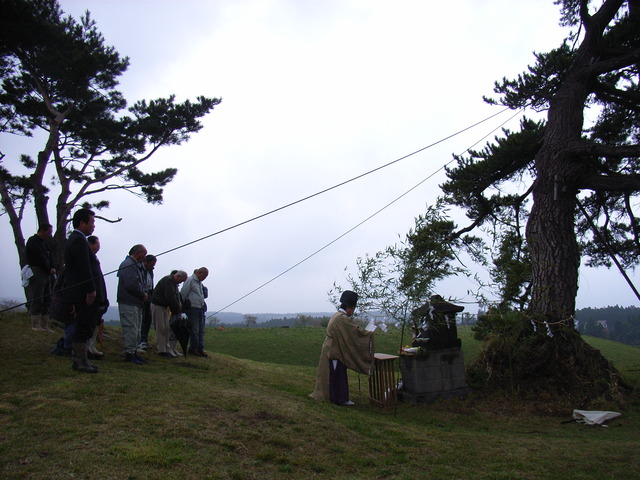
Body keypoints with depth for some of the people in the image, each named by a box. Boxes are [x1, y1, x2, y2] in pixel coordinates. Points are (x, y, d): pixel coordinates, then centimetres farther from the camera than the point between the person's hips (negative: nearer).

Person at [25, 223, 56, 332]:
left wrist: (52, 268, -3)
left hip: (46, 274, 9)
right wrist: (49, 269, -6)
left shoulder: (45, 242, 22)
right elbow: (40, 258, -13)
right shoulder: (33, 241, -5)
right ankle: (36, 325, -7)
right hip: (37, 273, -9)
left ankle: (45, 326, 8)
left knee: (46, 300, 6)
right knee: (37, 299, -9)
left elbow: (50, 257, 15)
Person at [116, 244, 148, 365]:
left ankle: (134, 351, 21)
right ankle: (129, 354, -2)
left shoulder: (133, 264, 20)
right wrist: (143, 295, -10)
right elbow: (131, 285, -23)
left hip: (135, 303, 11)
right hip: (129, 303, -11)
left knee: (136, 330, 15)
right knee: (131, 329, -7)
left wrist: (143, 294, 7)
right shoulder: (128, 264, -14)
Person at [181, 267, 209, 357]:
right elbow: (183, 294, -9)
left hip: (200, 308, 8)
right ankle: (193, 349, 9)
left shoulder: (200, 282, 17)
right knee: (194, 330, -3)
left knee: (201, 330, 8)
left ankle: (200, 348, 13)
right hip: (192, 308, -8)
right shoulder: (190, 280, -10)